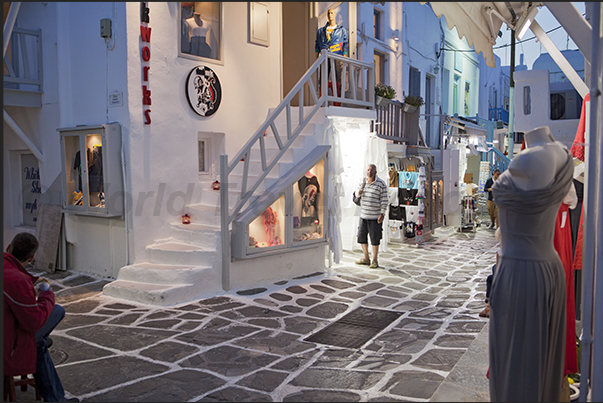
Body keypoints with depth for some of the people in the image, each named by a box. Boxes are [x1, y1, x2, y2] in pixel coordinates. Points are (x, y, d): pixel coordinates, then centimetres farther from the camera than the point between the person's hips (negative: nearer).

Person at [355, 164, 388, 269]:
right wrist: (358, 193, -2)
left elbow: (384, 200, -8)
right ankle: (366, 259, 25)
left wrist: (382, 214, -14)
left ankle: (375, 261, 11)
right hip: (363, 215, 6)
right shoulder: (363, 182, 9)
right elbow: (358, 192, 23)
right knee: (361, 236, 10)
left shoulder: (381, 184, -7)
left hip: (375, 216, -6)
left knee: (375, 238, -1)